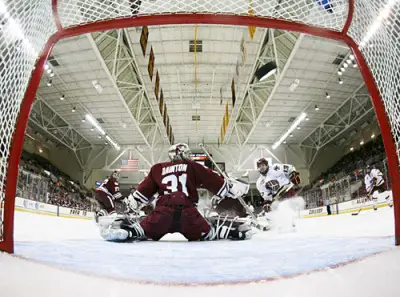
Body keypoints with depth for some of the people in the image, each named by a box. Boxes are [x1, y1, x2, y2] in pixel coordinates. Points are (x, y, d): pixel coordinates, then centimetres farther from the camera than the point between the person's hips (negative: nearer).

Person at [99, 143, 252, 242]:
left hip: (162, 213, 0)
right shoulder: (192, 166, 16)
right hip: (188, 214, 0)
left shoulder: (157, 169, 21)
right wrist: (233, 187, 28)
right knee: (209, 232, 24)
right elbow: (215, 182, 17)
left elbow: (141, 194, 22)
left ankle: (124, 228, -13)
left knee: (143, 231, 17)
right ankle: (233, 231, 1)